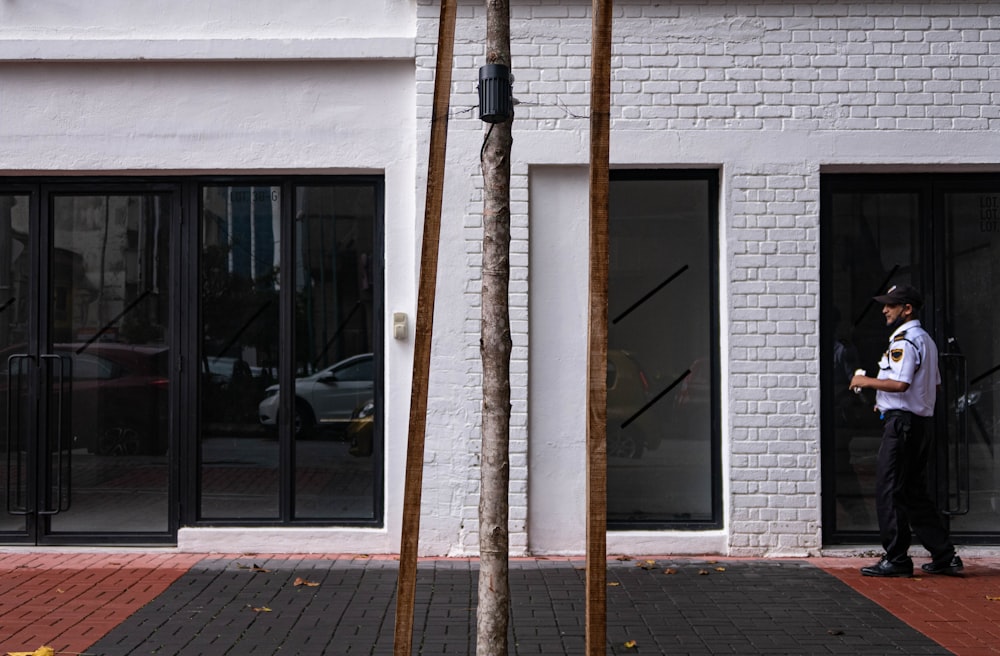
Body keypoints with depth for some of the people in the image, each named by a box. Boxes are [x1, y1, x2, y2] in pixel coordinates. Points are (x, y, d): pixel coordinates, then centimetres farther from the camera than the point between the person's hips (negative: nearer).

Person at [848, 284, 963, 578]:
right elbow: (934, 384, 23)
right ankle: (945, 557, 17)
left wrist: (867, 382, -11)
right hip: (922, 420, 10)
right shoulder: (926, 339, 20)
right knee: (914, 493, 15)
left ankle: (896, 559, -2)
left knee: (889, 490, -5)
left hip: (902, 422, -10)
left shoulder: (903, 340, -14)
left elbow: (900, 383, -25)